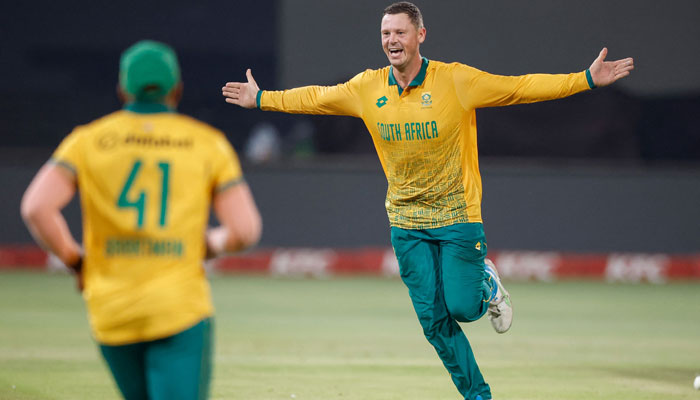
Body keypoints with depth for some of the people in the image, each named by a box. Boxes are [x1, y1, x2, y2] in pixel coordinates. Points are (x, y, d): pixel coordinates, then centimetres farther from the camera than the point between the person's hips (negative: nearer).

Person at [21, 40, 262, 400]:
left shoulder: (88, 140, 5)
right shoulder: (208, 143, 5)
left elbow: (36, 208, -9)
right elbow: (245, 230, -2)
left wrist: (75, 261, 5)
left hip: (110, 314, 3)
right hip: (181, 310, -2)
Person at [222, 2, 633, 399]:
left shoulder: (456, 80, -12)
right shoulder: (368, 88, -1)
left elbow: (520, 87, -11)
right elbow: (316, 98, 15)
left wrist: (587, 79, -18)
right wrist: (262, 98, 20)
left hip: (459, 215, -3)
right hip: (407, 222, 3)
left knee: (461, 308, -10)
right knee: (435, 322, 1)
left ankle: (488, 284, 25)